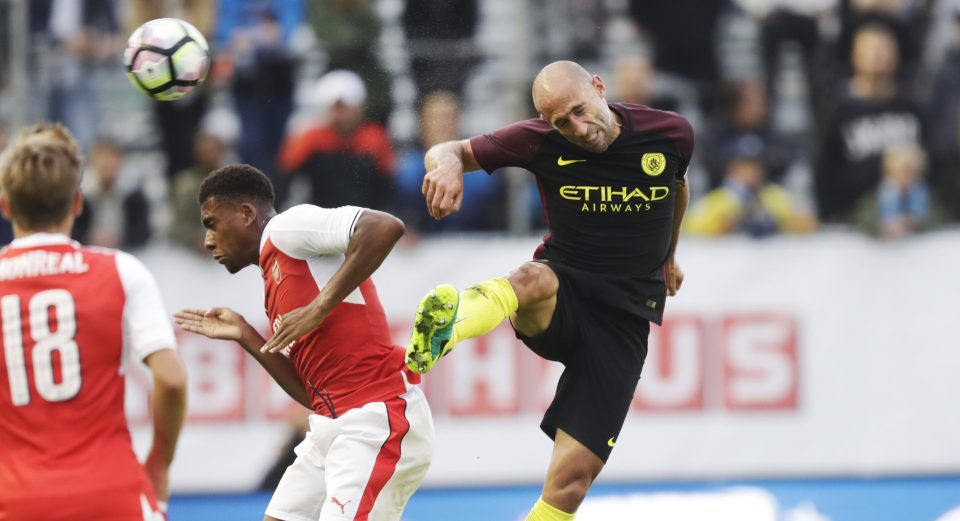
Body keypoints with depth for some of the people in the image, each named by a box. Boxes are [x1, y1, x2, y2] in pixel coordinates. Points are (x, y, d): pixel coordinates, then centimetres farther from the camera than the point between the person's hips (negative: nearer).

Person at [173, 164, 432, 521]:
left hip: (376, 423, -10)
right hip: (332, 425, 10)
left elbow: (385, 227, -20)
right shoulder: (274, 286, 22)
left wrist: (319, 307, -20)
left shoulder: (286, 227, -4)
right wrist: (244, 335, 14)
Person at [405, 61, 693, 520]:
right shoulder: (541, 142, -8)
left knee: (571, 481, -12)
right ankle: (446, 328, -73)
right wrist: (448, 163, -28)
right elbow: (448, 151, -2)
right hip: (560, 305, -1)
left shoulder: (671, 134, -4)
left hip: (622, 321, 1)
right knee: (532, 279, -41)